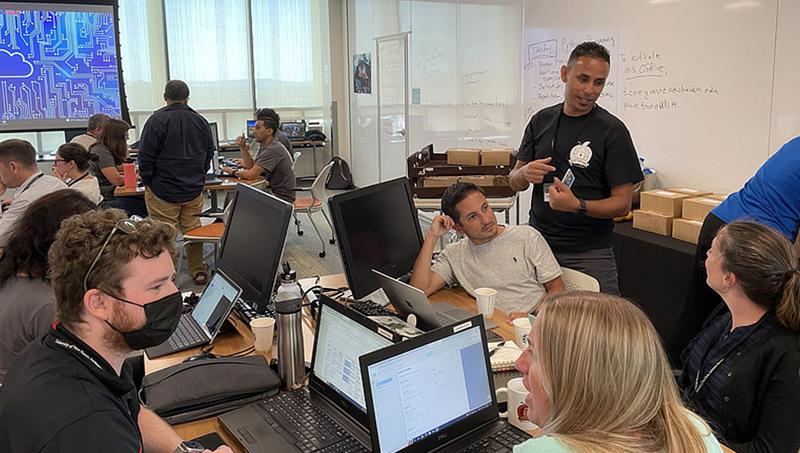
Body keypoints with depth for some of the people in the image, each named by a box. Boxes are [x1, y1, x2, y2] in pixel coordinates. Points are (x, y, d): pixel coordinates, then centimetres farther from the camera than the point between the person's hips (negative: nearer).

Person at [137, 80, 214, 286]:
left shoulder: (157, 120, -10)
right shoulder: (200, 121, 6)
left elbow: (146, 155, -10)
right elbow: (209, 153, 15)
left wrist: (147, 181, 2)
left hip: (163, 191, -5)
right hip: (194, 190, 5)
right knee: (192, 230, 13)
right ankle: (198, 272, 19)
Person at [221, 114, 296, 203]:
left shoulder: (272, 150, -23)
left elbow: (251, 174, -27)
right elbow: (251, 166, 11)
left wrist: (232, 172, -8)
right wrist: (243, 147, 0)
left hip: (281, 198, -9)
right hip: (273, 191, 9)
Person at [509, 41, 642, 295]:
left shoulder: (612, 130, -5)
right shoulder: (541, 121, 8)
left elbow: (622, 203, -8)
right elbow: (514, 184, 11)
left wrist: (577, 206, -24)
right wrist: (525, 174, -12)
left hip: (589, 253, -3)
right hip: (538, 244, 3)